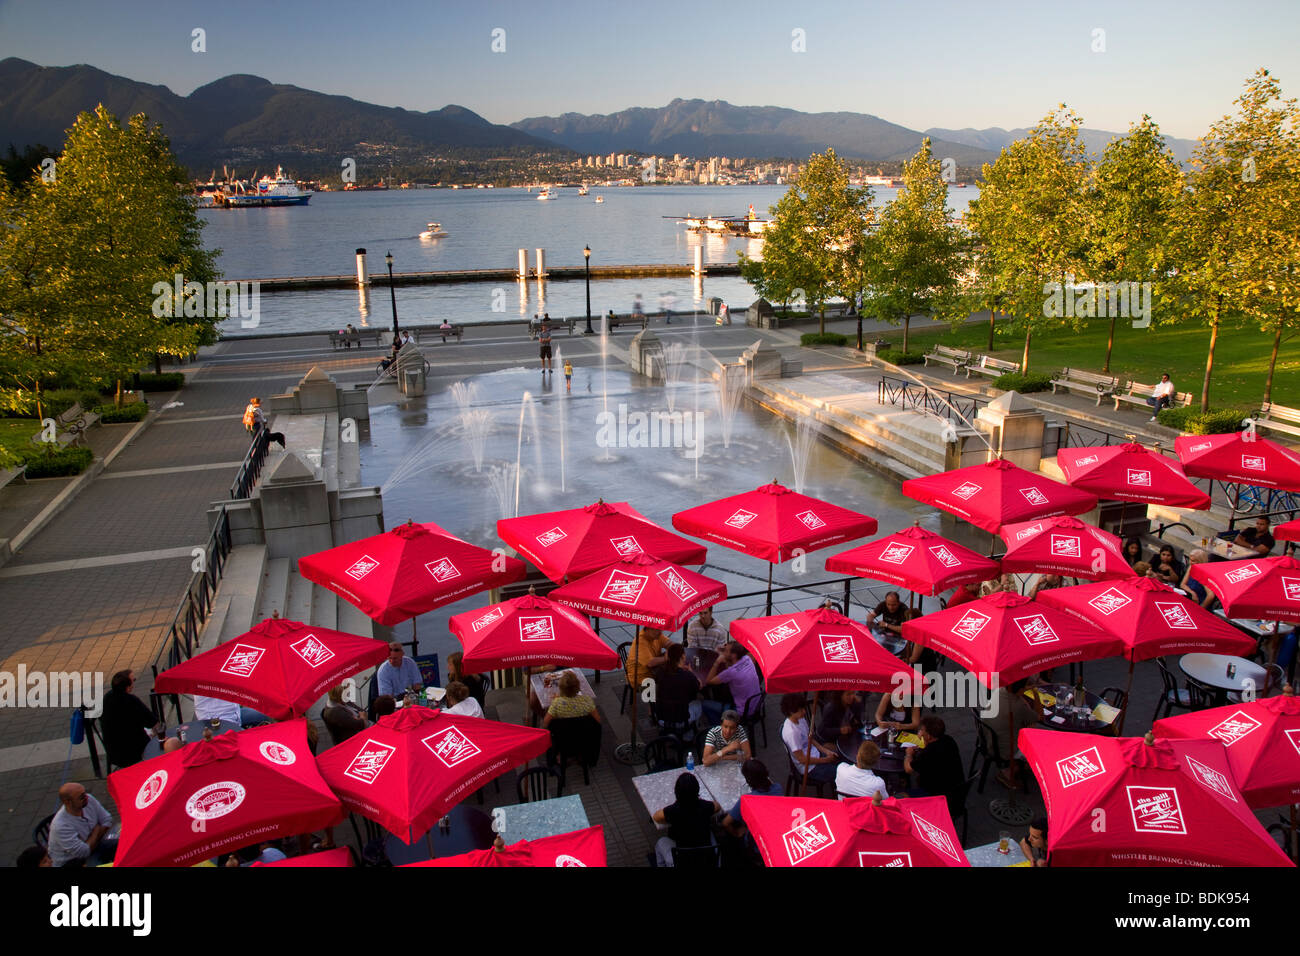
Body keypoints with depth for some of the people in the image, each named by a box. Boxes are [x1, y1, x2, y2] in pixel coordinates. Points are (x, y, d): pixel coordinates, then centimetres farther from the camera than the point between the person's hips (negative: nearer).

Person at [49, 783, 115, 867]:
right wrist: (96, 831, -11)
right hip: (70, 862, -6)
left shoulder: (88, 800, -11)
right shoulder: (60, 826, -28)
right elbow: (84, 852, -24)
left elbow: (107, 820, 1)